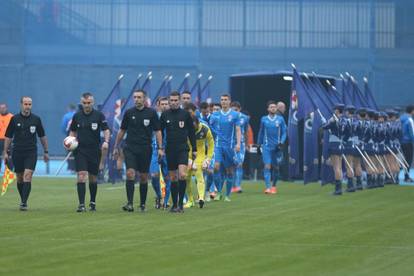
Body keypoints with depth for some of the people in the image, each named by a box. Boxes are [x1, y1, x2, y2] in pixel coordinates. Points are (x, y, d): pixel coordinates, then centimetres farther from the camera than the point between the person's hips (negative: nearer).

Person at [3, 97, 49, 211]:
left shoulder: (36, 119, 2)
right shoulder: (14, 119, 1)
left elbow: (42, 136, 11)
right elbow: (8, 136, 6)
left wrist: (46, 151, 12)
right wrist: (5, 152, 2)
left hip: (31, 153, -1)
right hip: (17, 153, 1)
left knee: (27, 176, -15)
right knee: (20, 178, 9)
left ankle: (24, 203, -17)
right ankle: (23, 199, 27)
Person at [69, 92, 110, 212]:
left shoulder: (99, 115, -2)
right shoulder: (77, 116, 4)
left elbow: (106, 130, -5)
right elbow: (73, 131, 15)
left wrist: (106, 141, -23)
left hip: (94, 151, 0)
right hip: (80, 150, 0)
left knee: (93, 178, 10)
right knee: (81, 175, -13)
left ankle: (93, 202, 28)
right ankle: (81, 204, -15)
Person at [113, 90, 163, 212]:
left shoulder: (151, 113, 1)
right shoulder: (129, 113, 5)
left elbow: (157, 131, 2)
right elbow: (122, 131, 13)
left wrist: (160, 148, -6)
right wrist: (116, 147, 13)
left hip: (145, 149, 0)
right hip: (130, 148, 0)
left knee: (143, 177, 5)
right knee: (130, 173, -15)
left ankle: (142, 204, 17)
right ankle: (130, 203, -17)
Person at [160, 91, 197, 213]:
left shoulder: (185, 114, 1)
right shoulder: (165, 115, 5)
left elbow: (192, 133, 7)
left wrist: (194, 149, 5)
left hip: (183, 149, -2)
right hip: (170, 150, 2)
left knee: (182, 175, -19)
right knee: (173, 178, 6)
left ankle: (181, 203, -12)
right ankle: (174, 204, 15)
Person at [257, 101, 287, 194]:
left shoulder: (280, 119, 2)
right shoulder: (264, 119, 4)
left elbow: (284, 132, 5)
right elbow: (261, 133, 14)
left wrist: (281, 143, -9)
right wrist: (259, 144, 15)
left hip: (277, 147, 1)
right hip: (266, 146, -1)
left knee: (276, 167, 9)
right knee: (267, 166, -12)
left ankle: (274, 186, 27)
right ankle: (268, 187, -17)